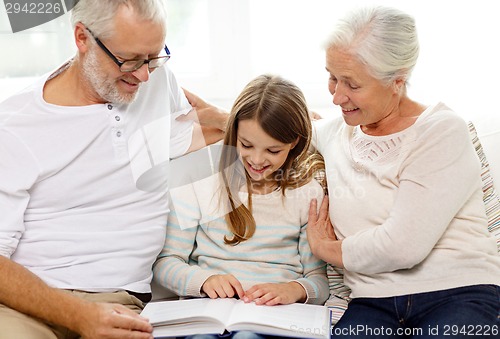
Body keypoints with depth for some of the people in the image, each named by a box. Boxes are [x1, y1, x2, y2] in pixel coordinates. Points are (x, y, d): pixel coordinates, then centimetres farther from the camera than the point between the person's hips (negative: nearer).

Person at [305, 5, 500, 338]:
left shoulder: (442, 131, -7)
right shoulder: (333, 133, 12)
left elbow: (402, 246, -16)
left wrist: (325, 248, 0)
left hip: (458, 294, -3)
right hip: (373, 303, 4)